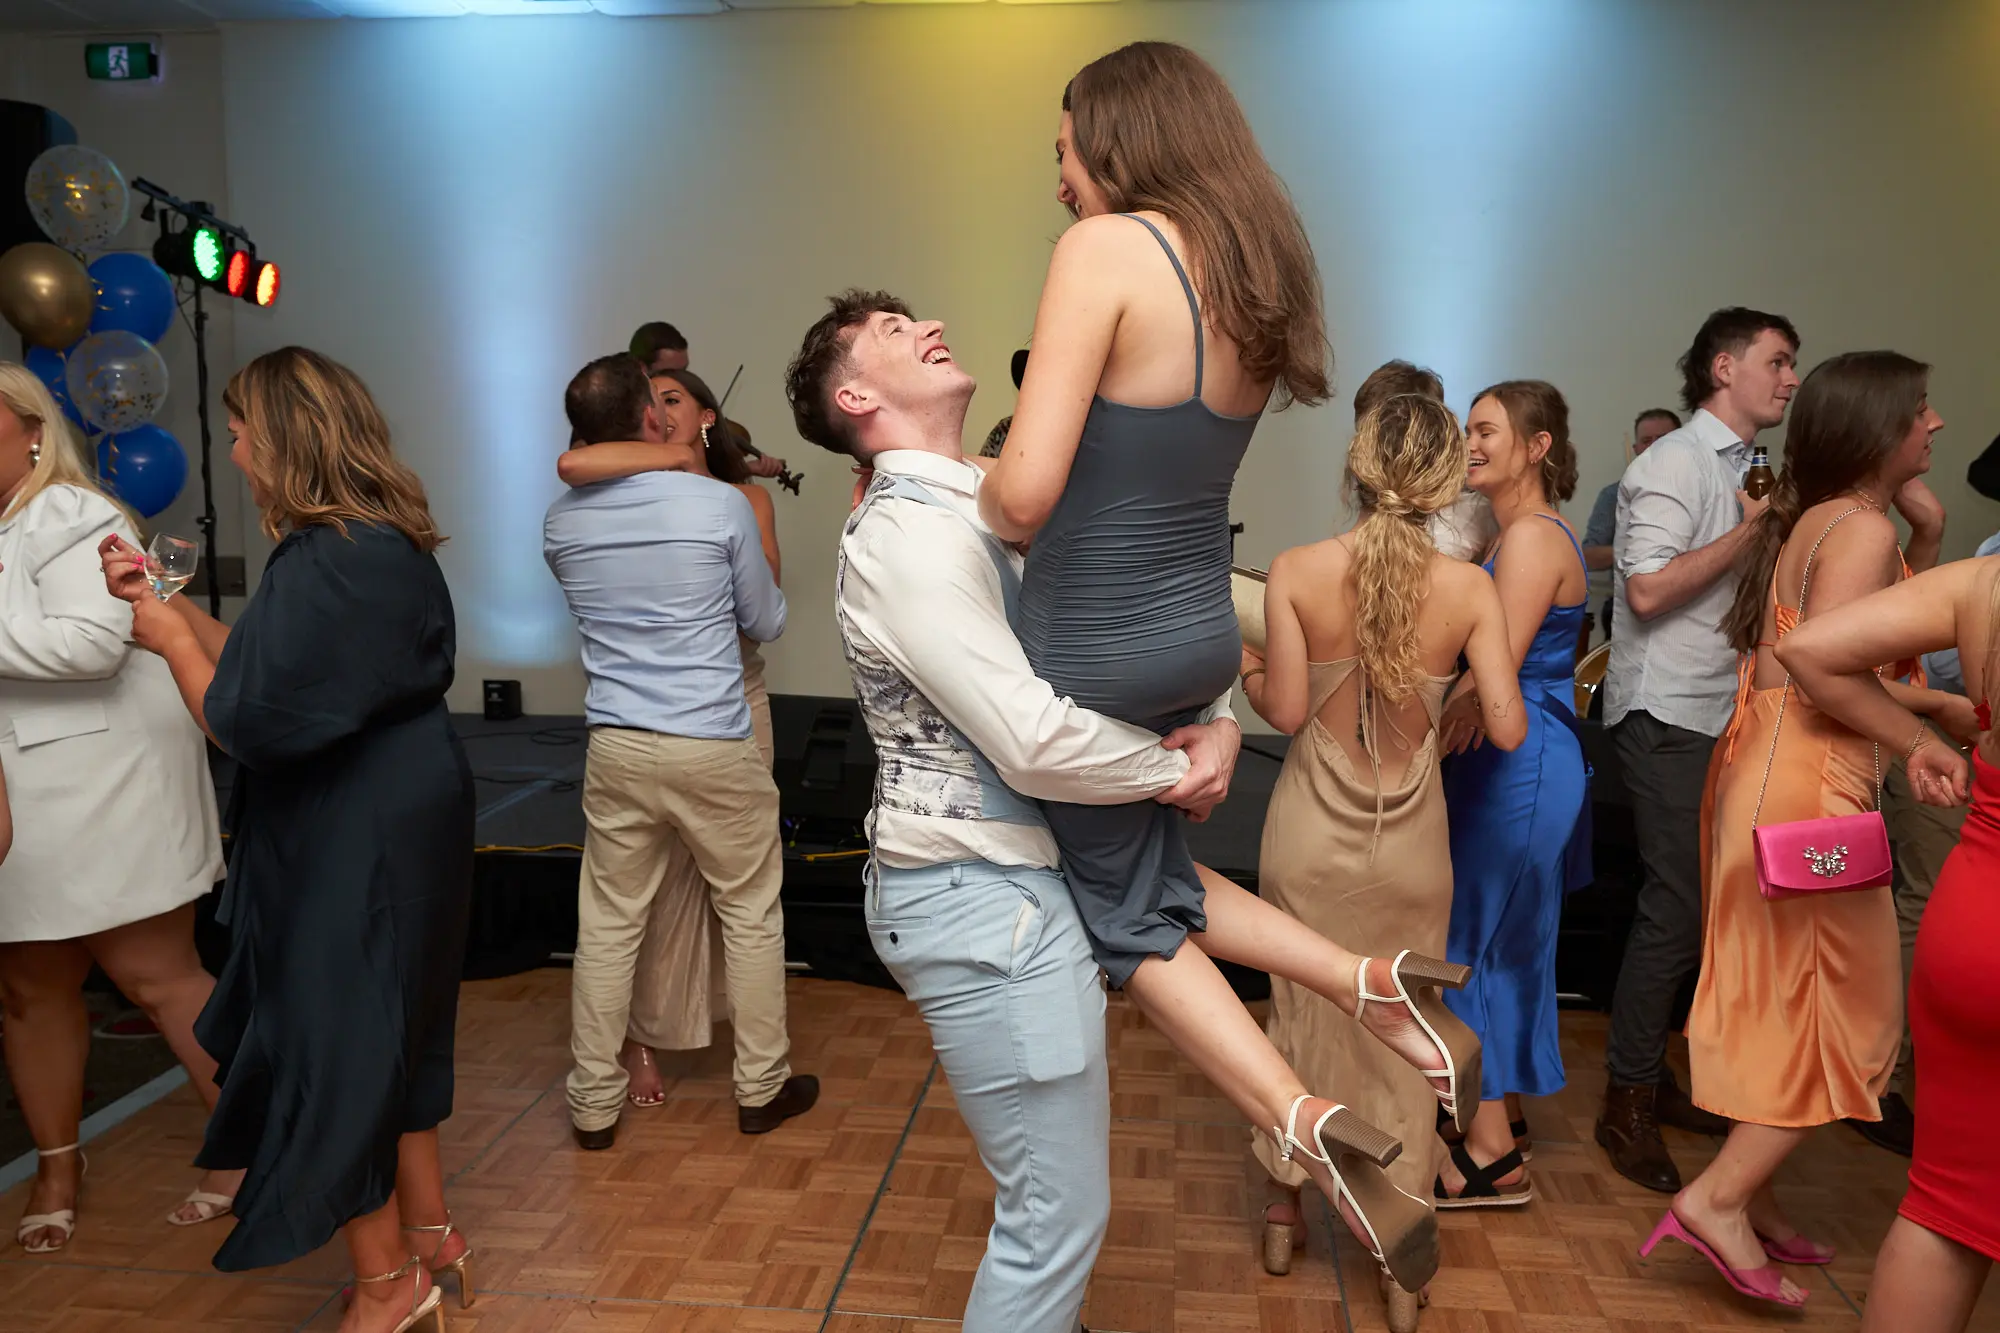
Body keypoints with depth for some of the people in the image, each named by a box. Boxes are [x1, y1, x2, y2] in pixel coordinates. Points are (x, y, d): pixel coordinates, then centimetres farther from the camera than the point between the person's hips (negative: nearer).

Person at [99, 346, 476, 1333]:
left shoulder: (333, 564, -23)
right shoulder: (380, 544, 8)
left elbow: (249, 720, -22)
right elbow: (274, 668, 15)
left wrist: (169, 639, -6)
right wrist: (168, 602, 15)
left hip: (354, 849, -10)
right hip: (374, 833, 10)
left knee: (335, 1050, 6)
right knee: (383, 1037, 20)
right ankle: (429, 1238, 35)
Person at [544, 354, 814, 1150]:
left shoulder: (562, 523, 2)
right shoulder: (721, 504, -10)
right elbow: (767, 623, 3)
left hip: (615, 748, 3)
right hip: (713, 748, -3)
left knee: (606, 925, 12)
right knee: (751, 916, 12)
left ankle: (594, 1104, 22)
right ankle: (762, 1089, 24)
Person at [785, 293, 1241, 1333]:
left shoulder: (978, 510, 13)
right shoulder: (906, 534, -17)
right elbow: (1036, 743, -24)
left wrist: (1214, 721, -5)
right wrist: (1175, 771, -7)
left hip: (1018, 880, 10)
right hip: (983, 902, -10)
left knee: (1054, 1192, 24)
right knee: (1058, 1211, 2)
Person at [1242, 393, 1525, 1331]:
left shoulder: (1296, 572, -13)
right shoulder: (1468, 588, -11)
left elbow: (1285, 710, -13)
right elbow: (1507, 730, -11)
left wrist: (1237, 671, 7)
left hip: (1311, 835, 0)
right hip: (1410, 845, 0)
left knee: (1300, 1019, 20)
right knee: (1401, 1043, 15)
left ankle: (1283, 1215, 38)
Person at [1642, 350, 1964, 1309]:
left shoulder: (1810, 521, 16)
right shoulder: (1862, 528, -12)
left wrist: (1927, 539, 15)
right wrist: (1942, 705, -8)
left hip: (1760, 774, 9)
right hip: (1809, 787, -9)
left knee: (1776, 1003, 16)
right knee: (1847, 1012, 1)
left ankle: (1749, 1198, 25)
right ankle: (1719, 1197, 1)